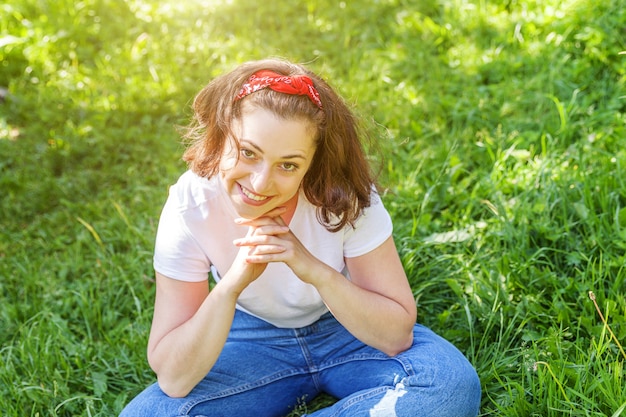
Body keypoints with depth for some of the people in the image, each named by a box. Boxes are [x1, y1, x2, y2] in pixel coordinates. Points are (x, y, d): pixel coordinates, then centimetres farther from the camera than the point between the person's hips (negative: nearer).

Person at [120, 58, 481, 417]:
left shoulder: (345, 196, -25)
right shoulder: (190, 205, -24)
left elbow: (398, 333, -22)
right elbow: (173, 378, -23)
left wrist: (317, 271, -37)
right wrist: (232, 284, -39)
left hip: (348, 330, 1)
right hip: (254, 339, 0)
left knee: (452, 384, -28)